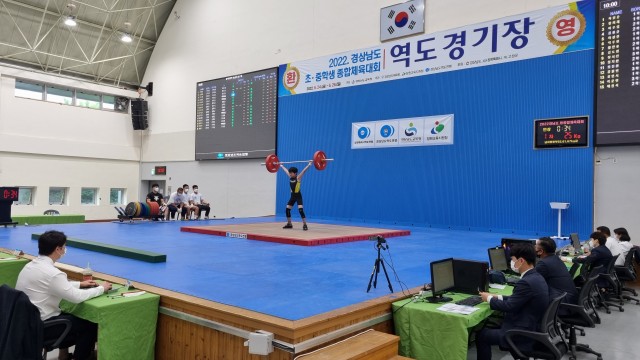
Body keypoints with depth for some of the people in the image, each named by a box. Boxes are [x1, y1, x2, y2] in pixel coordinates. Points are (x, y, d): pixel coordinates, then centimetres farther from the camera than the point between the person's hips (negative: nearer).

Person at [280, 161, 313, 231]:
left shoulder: (298, 178, -11)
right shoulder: (290, 177, 5)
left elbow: (304, 170, -20)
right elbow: (286, 170, 18)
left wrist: (309, 164, -27)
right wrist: (281, 165, 29)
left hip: (298, 196, -7)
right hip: (292, 196, 7)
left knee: (301, 210, -16)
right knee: (287, 209, 7)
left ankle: (305, 225, -11)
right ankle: (289, 224, 21)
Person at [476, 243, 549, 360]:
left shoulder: (526, 282, -26)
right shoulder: (536, 277, 5)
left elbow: (509, 306, -20)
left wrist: (489, 299, -5)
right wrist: (497, 297, 9)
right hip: (533, 328, 10)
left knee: (481, 335, 0)